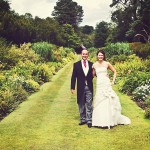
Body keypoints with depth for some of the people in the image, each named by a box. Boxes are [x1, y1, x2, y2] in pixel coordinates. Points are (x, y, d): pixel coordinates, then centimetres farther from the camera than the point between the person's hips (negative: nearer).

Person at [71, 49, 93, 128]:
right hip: (81, 87, 0)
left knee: (89, 105, 1)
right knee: (81, 105, 9)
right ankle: (83, 119, 22)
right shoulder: (76, 64, 2)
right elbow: (73, 77, 0)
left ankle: (89, 120, 7)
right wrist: (72, 87, -4)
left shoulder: (91, 64, 6)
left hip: (89, 87, 0)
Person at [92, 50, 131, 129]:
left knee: (108, 101, -3)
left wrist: (113, 81, 2)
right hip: (99, 85, 2)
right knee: (100, 102, 4)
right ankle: (101, 120, 15)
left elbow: (115, 72, 9)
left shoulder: (107, 63, 2)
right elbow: (93, 75, 17)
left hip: (106, 84, -2)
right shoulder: (94, 65, 7)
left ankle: (109, 120, 7)